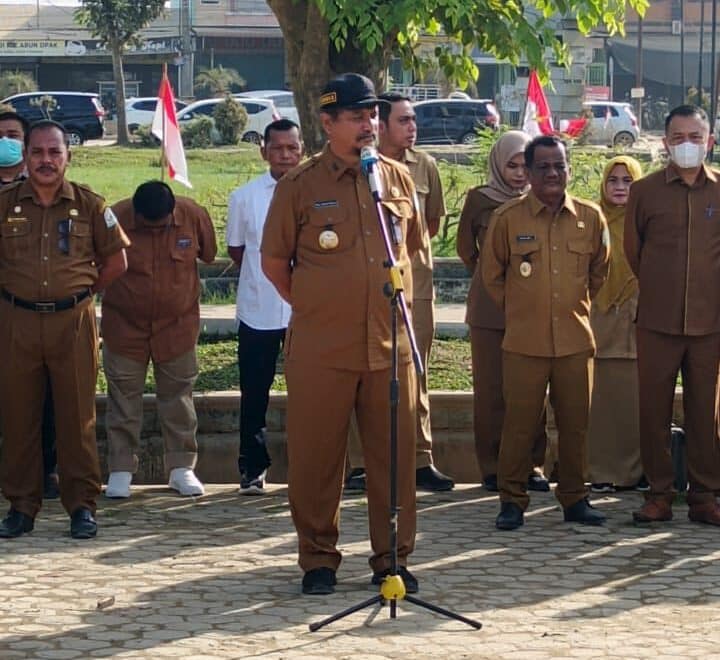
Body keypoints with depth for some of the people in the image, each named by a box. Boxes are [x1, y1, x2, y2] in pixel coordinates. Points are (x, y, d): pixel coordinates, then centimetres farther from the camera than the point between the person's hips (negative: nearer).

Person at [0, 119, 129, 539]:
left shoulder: (89, 205, 2)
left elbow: (117, 262, 9)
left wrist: (80, 291, 6)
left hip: (73, 320, -1)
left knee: (78, 416, 1)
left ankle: (82, 505, 9)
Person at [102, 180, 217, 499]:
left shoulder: (194, 216, -12)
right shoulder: (115, 218, -17)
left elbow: (208, 254, 6)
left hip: (177, 326, 1)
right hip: (124, 326, -1)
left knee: (178, 395, 7)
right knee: (123, 397, 2)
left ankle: (182, 467, 15)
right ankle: (121, 469, 8)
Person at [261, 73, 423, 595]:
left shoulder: (398, 179, 8)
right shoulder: (299, 185, -2)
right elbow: (274, 261, 6)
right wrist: (315, 308, 8)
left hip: (390, 345, 3)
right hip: (320, 350, -2)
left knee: (395, 456, 5)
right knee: (316, 459, 3)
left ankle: (393, 558, 16)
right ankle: (318, 560, 15)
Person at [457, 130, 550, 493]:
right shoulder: (479, 199, 3)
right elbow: (466, 248, 17)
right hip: (489, 308, -1)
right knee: (490, 389, 0)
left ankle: (531, 464, 8)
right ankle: (493, 467, 6)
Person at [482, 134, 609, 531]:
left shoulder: (590, 218, 5)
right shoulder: (508, 218, -2)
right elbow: (492, 275, 10)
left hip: (575, 341, 2)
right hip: (524, 344, -2)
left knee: (575, 424, 7)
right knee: (519, 424, 0)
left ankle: (574, 498, 18)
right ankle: (512, 500, 10)